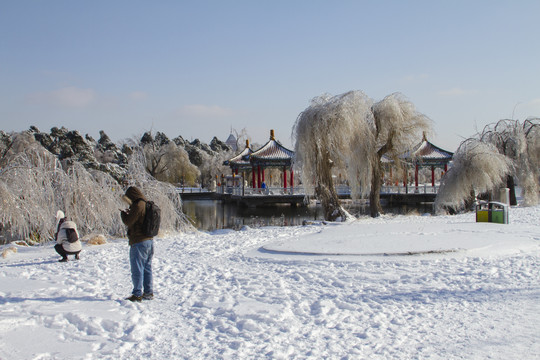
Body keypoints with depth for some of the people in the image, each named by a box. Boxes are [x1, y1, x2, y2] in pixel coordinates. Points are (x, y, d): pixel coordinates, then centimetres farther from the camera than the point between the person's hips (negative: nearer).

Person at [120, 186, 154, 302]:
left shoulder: (138, 205, -16)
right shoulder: (147, 205, 12)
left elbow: (128, 222, -14)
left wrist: (123, 213, 4)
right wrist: (129, 213, 15)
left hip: (138, 242, -9)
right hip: (149, 240, 9)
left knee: (137, 270, -2)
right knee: (147, 268, 14)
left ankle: (137, 294, 1)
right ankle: (148, 293, 19)